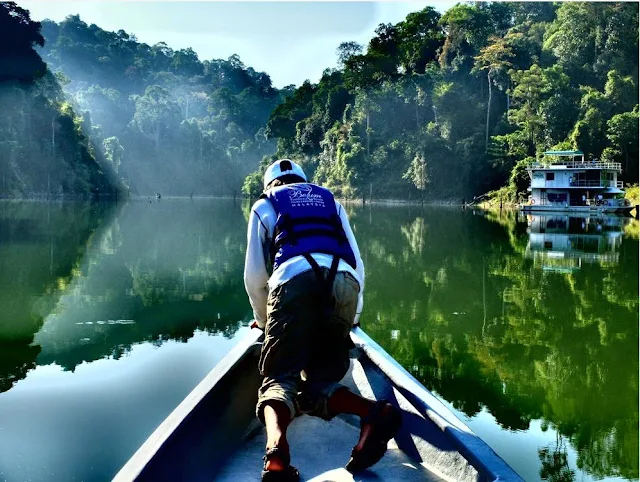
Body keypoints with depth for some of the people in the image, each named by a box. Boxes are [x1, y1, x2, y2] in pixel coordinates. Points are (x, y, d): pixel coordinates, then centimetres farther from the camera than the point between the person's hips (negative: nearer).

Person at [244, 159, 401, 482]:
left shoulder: (265, 205, 30)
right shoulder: (331, 202, 38)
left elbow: (254, 276, 27)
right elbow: (357, 264, 35)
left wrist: (263, 319, 43)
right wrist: (352, 315, 47)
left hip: (293, 281, -3)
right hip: (345, 283, 3)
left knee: (279, 379, -3)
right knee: (318, 385, 9)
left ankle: (276, 448, -35)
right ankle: (374, 413, -22)